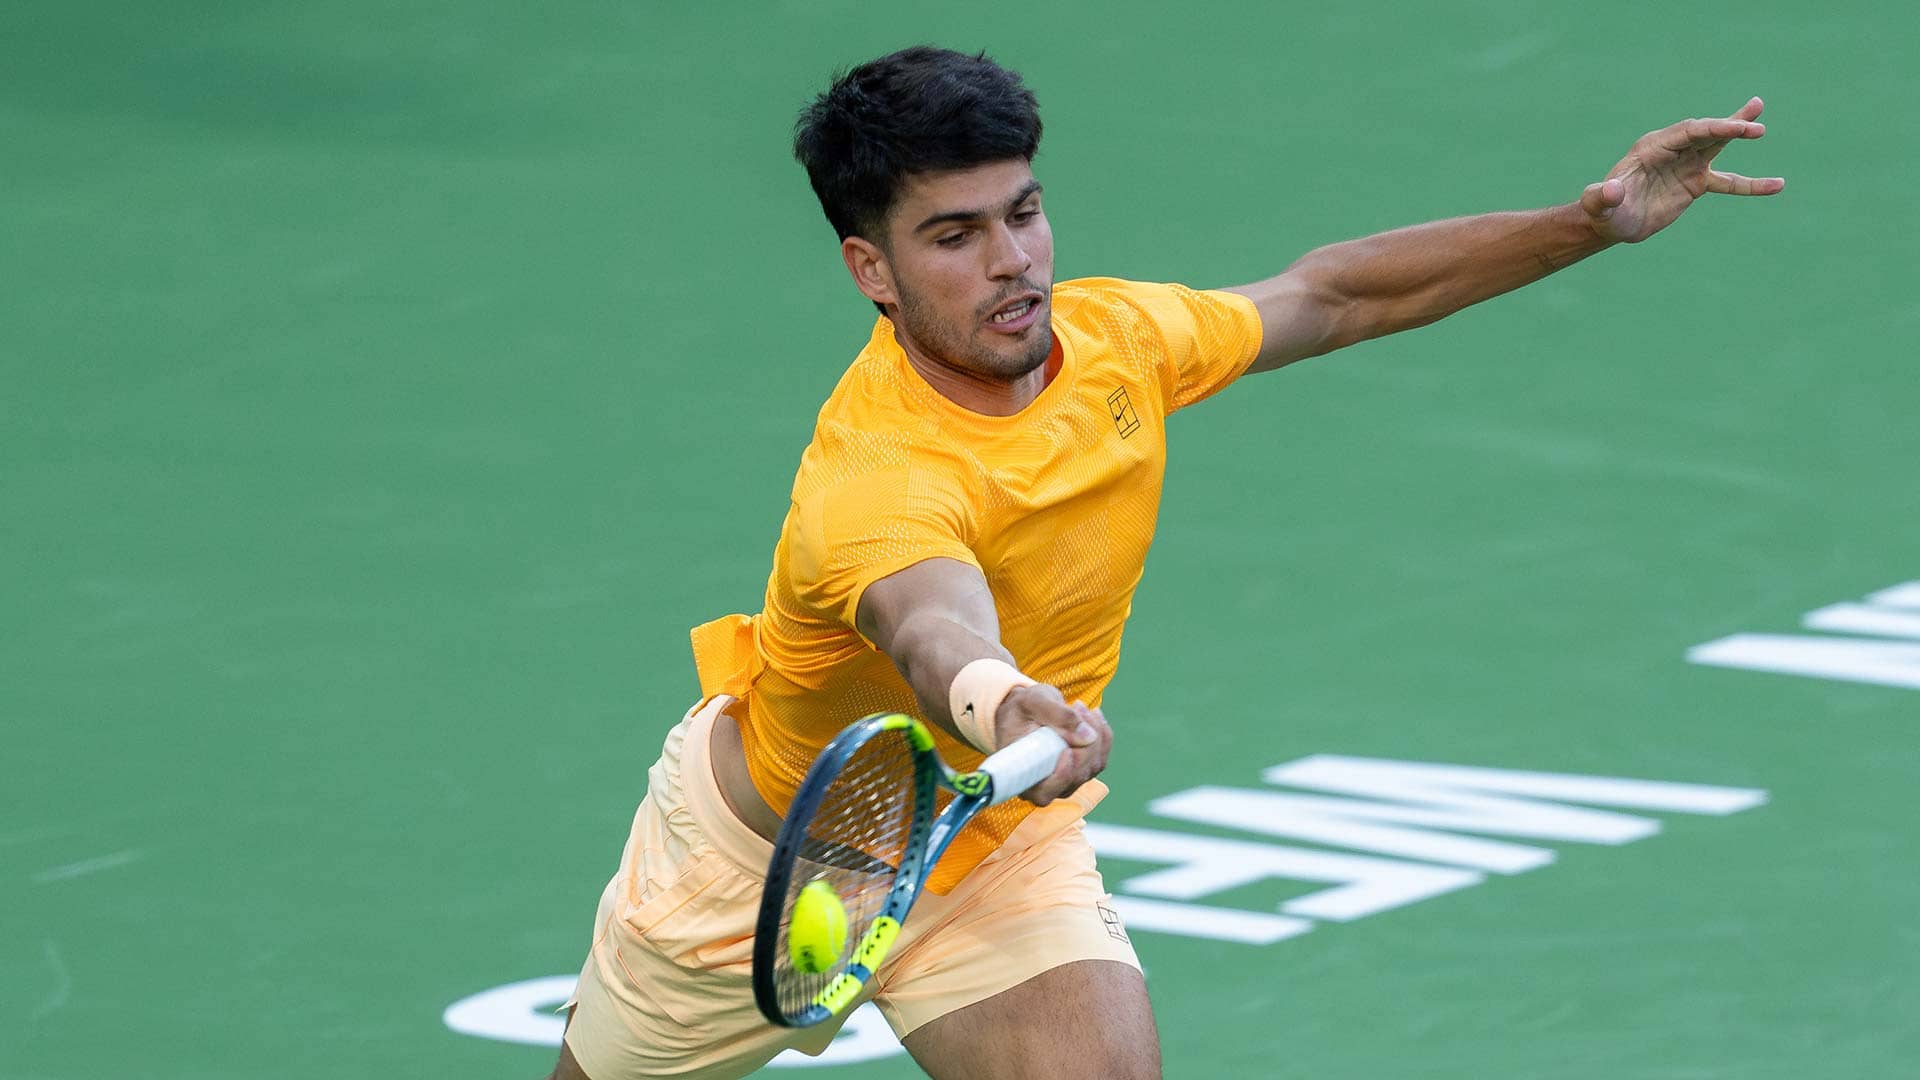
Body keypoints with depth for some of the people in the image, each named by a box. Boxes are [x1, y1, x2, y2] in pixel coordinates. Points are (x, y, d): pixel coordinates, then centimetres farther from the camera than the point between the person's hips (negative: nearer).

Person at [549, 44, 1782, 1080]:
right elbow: (936, 628, -61)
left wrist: (1594, 220, -3)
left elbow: (1324, 298, 3)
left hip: (1005, 846, 4)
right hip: (768, 847, -4)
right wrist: (1002, 707, -85)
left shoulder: (1109, 337, -16)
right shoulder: (873, 480, -39)